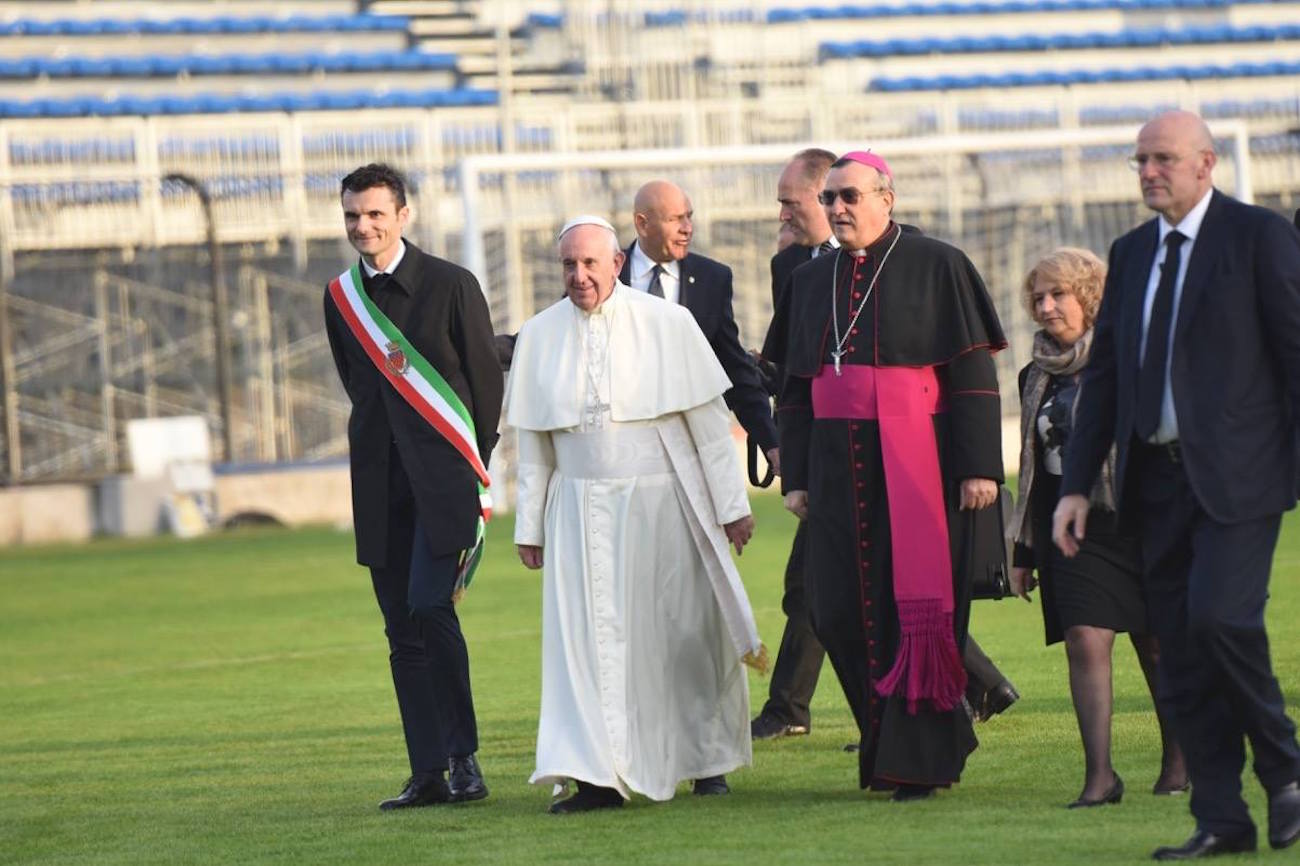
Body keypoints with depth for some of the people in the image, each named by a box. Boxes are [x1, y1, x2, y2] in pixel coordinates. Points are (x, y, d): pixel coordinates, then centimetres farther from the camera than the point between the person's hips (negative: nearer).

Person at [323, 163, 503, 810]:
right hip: (381, 482, 5)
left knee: (429, 607, -17)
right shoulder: (340, 299, 10)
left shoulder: (450, 286, -3)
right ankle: (428, 774, 6)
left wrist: (475, 465, 1)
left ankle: (463, 756, -7)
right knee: (402, 629, 4)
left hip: (442, 473, -5)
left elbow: (488, 380, 1)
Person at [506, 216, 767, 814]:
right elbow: (533, 443, 9)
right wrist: (529, 525, 8)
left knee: (684, 632, 6)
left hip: (663, 504, -1)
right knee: (587, 636, -8)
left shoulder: (667, 325, -4)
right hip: (582, 511, 1)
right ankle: (599, 777, -12)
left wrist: (732, 504, -4)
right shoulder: (540, 336, 3)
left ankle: (708, 758, 22)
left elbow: (709, 421, -2)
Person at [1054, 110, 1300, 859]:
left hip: (1236, 474, -6)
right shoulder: (1132, 252, 15)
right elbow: (1105, 372, 18)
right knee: (1181, 656, 3)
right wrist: (1077, 484, 13)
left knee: (1219, 616, -20)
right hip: (1159, 479, 6)